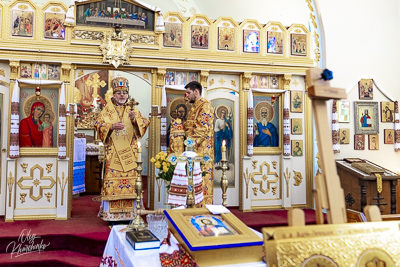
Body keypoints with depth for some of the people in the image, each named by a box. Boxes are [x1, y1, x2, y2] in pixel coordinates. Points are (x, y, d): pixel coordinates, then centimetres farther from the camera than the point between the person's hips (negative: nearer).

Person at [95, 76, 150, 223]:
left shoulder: (133, 110, 13)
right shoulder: (107, 110, 9)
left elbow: (144, 123, 4)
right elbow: (98, 125, 0)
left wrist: (135, 119, -16)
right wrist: (112, 126, -17)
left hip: (129, 152, 1)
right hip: (112, 152, -1)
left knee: (130, 180, -2)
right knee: (112, 179, -5)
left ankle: (128, 212, 5)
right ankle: (111, 212, 2)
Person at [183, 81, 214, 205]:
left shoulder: (205, 105, -9)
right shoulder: (194, 107, 20)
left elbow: (203, 128, -18)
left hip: (202, 149, -9)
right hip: (193, 149, 9)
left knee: (201, 178, -6)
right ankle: (195, 205, 16)